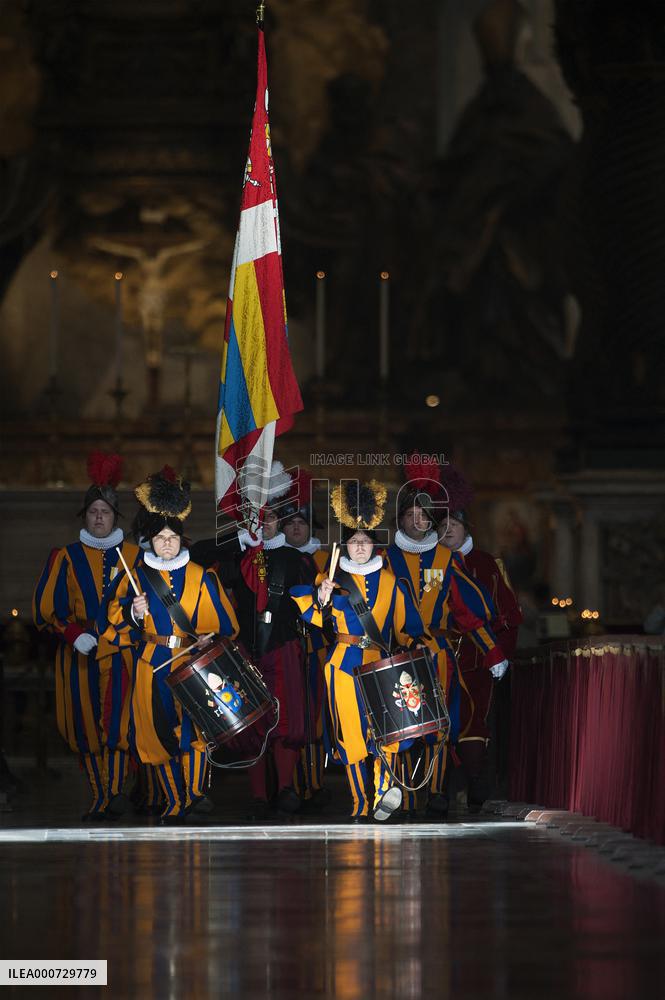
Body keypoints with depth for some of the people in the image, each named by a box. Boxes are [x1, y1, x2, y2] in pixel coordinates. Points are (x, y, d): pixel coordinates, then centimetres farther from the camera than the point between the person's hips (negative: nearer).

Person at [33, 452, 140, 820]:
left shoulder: (135, 556, 9)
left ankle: (114, 791, -23)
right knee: (87, 727, 1)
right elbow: (44, 609, 4)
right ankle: (101, 797, 10)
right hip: (81, 654, 1)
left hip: (122, 651, -1)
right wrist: (74, 635, -10)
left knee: (117, 721, -18)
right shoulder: (66, 558, 7)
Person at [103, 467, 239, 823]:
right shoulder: (138, 576, 7)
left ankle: (195, 792, -2)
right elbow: (116, 618, 5)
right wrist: (134, 612, -14)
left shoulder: (200, 577, 7)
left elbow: (222, 620, 9)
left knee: (194, 726, -11)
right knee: (161, 730, 0)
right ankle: (175, 802, 6)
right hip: (153, 664, 1)